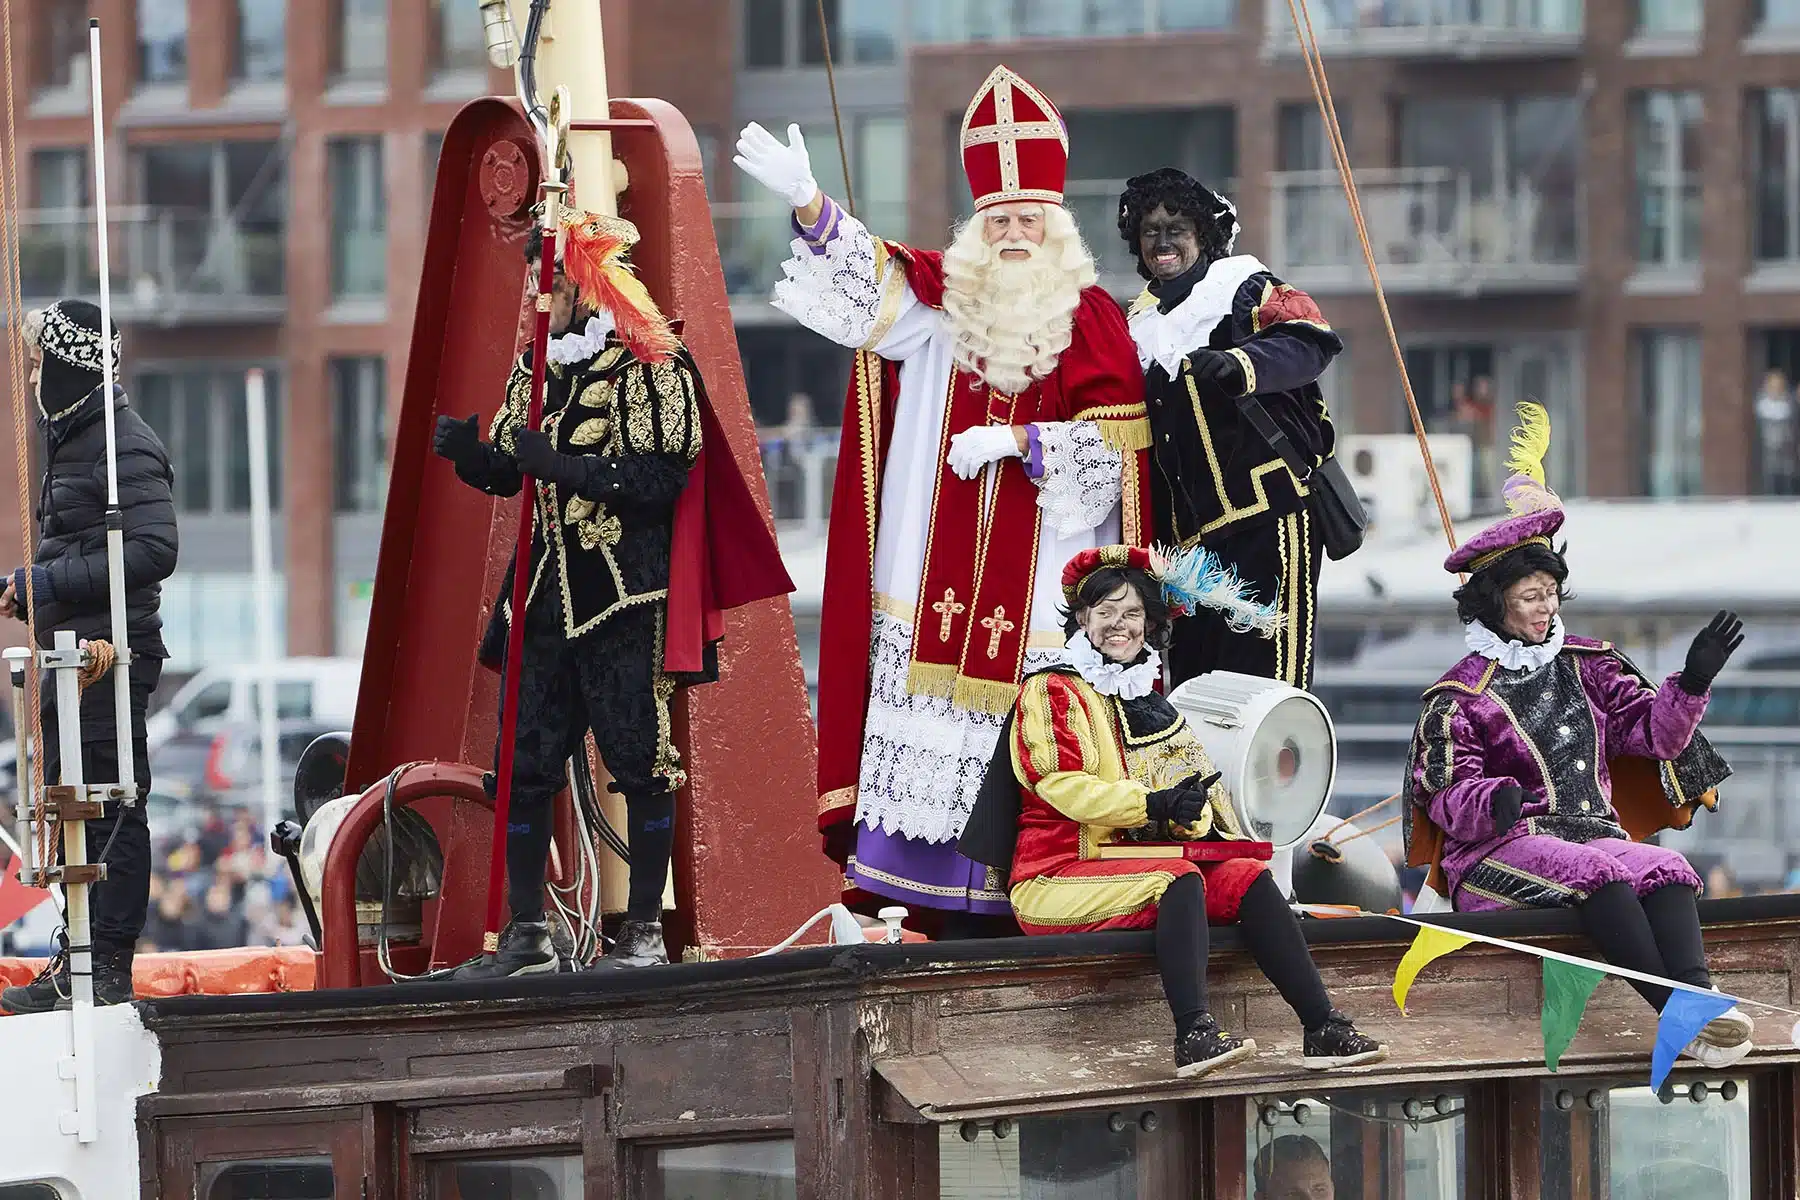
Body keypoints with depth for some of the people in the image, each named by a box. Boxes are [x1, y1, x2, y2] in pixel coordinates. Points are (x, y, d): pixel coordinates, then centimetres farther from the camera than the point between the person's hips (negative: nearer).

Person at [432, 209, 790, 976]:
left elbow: (658, 480, -15)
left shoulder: (650, 366, -6)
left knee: (640, 765, -4)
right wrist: (470, 452, -4)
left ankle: (645, 932, 2)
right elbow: (507, 472, 18)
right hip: (546, 591, 7)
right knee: (523, 764, 3)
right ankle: (526, 934, 9)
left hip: (624, 596, -7)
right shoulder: (535, 368, 16)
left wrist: (559, 464, -21)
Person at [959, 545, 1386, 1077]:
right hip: (1059, 877, -7)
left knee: (1249, 878, -15)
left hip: (1141, 861, 7)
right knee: (1180, 878, -33)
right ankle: (1194, 1036, -50)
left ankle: (1324, 1029, -26)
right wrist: (1152, 804, -25)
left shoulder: (1146, 702, 22)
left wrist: (1189, 811, -12)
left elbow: (1191, 790, 14)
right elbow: (1062, 784, -15)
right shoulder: (1054, 692, 0)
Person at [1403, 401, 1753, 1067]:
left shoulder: (1586, 666, 19)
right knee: (1599, 870, -35)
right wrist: (1493, 803, -25)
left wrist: (1692, 684, -6)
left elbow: (1655, 732, 12)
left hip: (1594, 832, 4)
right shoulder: (1461, 694, 5)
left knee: (1665, 869, -29)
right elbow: (1448, 797, -3)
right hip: (1500, 854, -4)